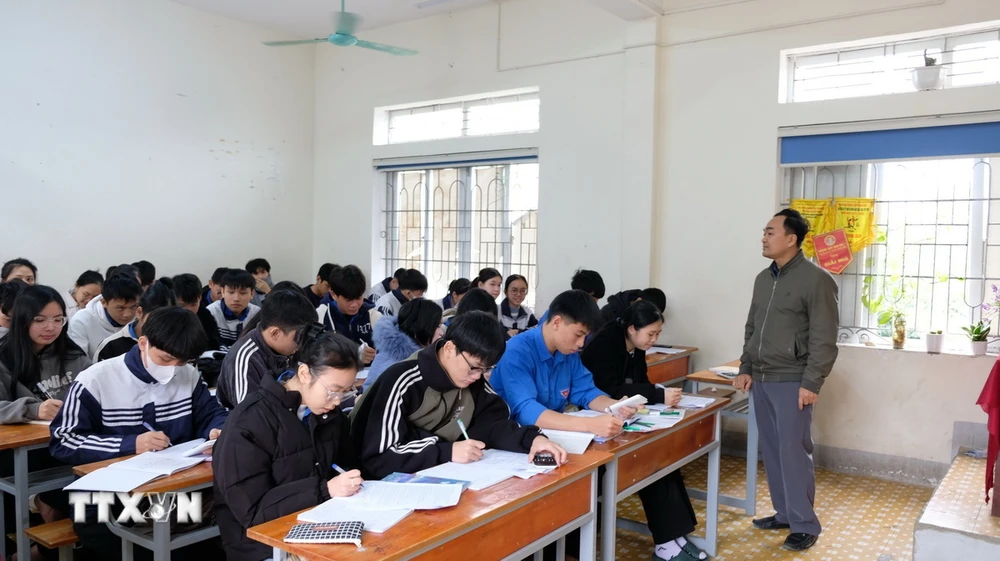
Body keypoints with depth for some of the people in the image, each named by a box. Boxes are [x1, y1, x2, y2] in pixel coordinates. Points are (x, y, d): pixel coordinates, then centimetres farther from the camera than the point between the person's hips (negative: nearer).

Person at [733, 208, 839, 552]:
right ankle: (784, 513, 24)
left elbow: (824, 339, -12)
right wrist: (746, 369, 12)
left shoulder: (816, 280, -10)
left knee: (793, 451, -3)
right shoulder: (763, 279, 12)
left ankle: (804, 525, 9)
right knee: (772, 450, 11)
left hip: (791, 382, -7)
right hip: (761, 380, 7)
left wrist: (811, 383, -15)